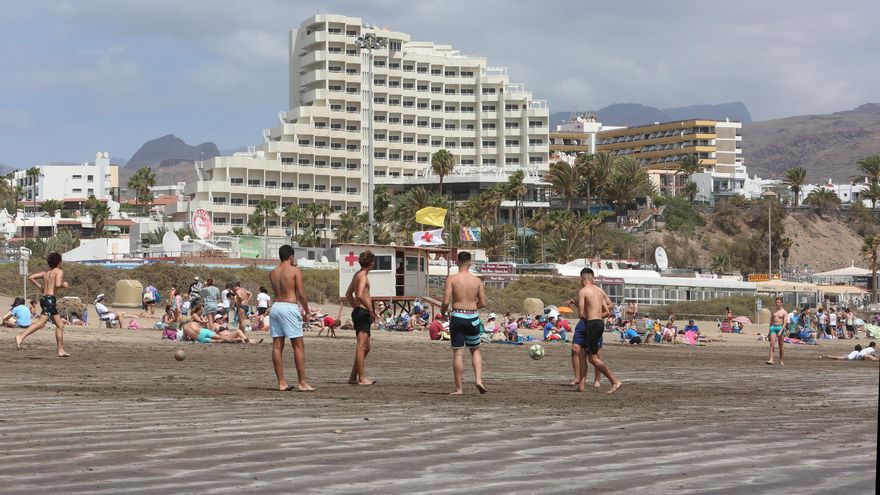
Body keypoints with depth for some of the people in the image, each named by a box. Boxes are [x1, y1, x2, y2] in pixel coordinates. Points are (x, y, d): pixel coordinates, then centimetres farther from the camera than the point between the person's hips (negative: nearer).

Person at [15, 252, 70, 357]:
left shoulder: (45, 273, 19)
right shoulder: (59, 271, -1)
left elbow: (30, 278, 13)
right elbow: (58, 284, -17)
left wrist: (40, 286, 19)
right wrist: (64, 285, 3)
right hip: (50, 298, -9)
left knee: (60, 325, 13)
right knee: (41, 322, -21)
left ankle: (61, 350, 13)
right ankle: (21, 336, -36)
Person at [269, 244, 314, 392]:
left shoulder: (272, 273, 12)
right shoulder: (295, 270, -4)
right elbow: (301, 293, -8)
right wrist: (306, 309, 5)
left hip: (275, 306, 6)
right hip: (289, 307, -6)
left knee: (277, 346, 5)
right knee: (299, 345, -2)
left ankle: (281, 383, 6)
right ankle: (302, 382, -5)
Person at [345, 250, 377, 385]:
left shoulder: (357, 274, 17)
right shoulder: (363, 276, -12)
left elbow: (348, 294, 28)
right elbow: (360, 296, -26)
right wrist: (371, 311, -18)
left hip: (358, 312, 10)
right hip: (363, 312, -10)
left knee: (366, 347, 16)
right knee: (362, 346, -8)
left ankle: (353, 377, 17)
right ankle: (362, 378, -7)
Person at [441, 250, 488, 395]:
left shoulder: (452, 279, -6)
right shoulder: (477, 280, 3)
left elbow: (446, 301, -11)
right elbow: (483, 303, 5)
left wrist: (442, 311, 9)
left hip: (457, 317, -2)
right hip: (473, 318, 2)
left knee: (458, 353, 1)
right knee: (475, 350, 19)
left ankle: (458, 388, 3)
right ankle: (478, 379, 2)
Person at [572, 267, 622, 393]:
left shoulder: (582, 291, -8)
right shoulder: (599, 291, 15)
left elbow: (581, 314, -13)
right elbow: (608, 312, 15)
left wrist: (586, 318, 7)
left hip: (591, 324, -8)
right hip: (600, 323, 8)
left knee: (593, 358, -4)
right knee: (581, 352, 16)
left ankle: (615, 382, -11)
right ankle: (581, 384, 15)